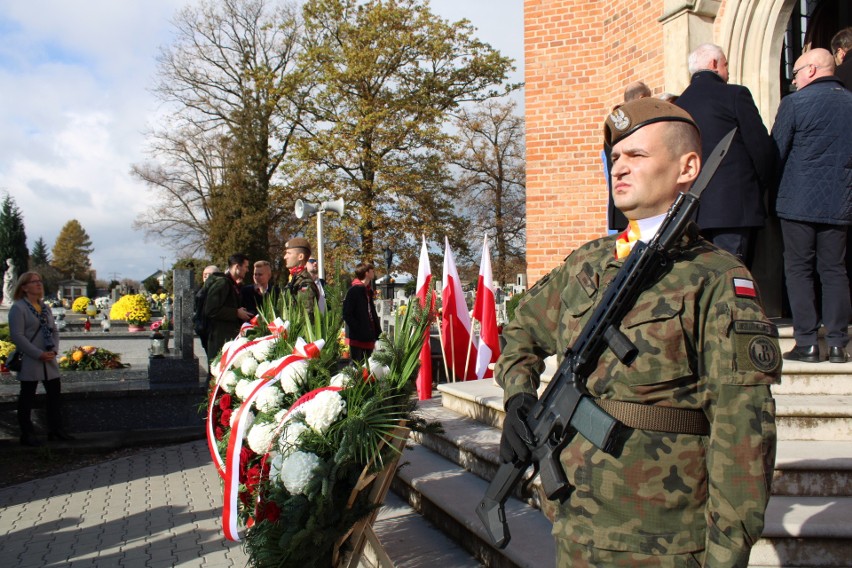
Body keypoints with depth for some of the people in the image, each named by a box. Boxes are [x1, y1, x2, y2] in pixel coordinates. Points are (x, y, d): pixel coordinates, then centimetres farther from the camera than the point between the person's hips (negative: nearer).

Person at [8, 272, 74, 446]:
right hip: (29, 362, -7)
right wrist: (39, 354, -19)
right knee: (27, 398, 3)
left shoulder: (45, 308, 13)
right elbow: (17, 335, -16)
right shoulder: (18, 308, -9)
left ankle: (56, 430, 19)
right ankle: (27, 434, 12)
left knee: (55, 394, 9)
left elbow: (54, 330, 14)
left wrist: (54, 350, -4)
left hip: (49, 360, 7)